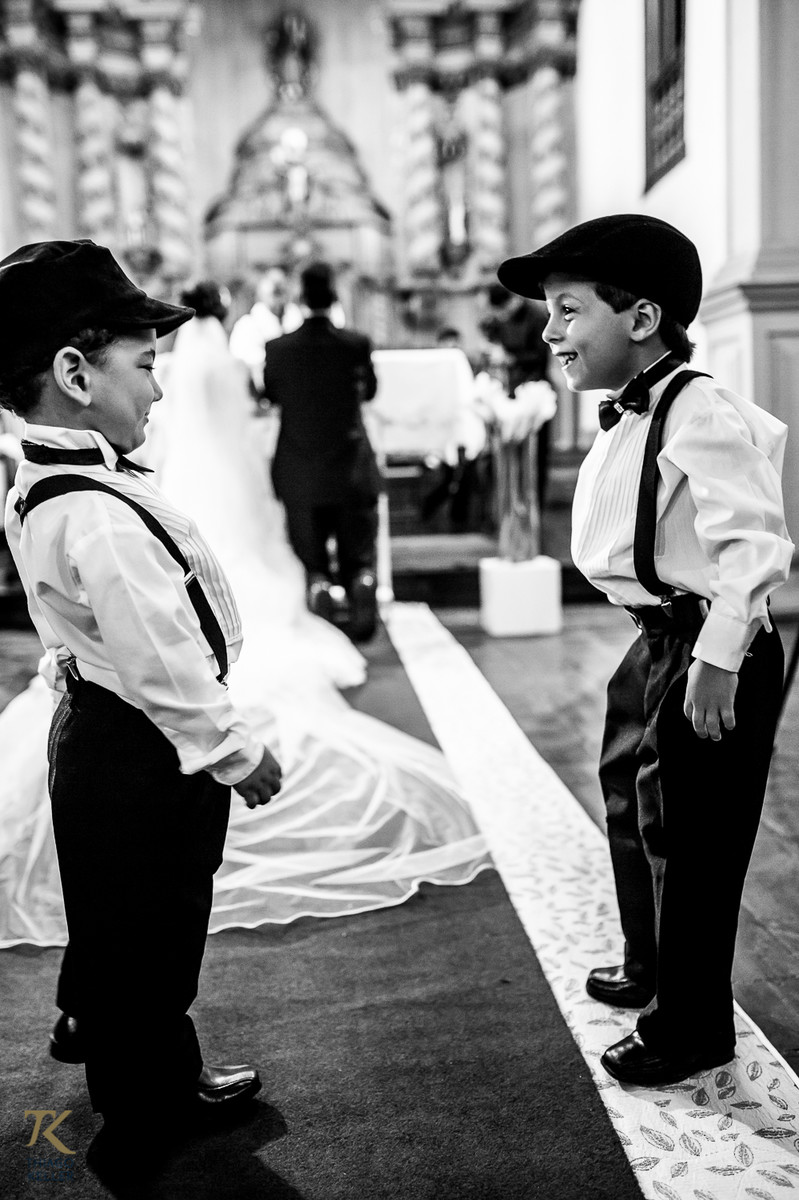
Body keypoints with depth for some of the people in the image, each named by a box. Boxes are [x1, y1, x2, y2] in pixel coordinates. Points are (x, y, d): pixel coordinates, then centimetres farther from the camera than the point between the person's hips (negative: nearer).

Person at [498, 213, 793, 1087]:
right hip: (656, 644, 10)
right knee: (633, 810, 24)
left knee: (688, 841, 3)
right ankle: (650, 971, 47)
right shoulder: (629, 417, 8)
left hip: (707, 654, -10)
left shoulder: (698, 414, -21)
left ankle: (689, 1030, 23)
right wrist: (664, 646, 15)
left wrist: (717, 663, -28)